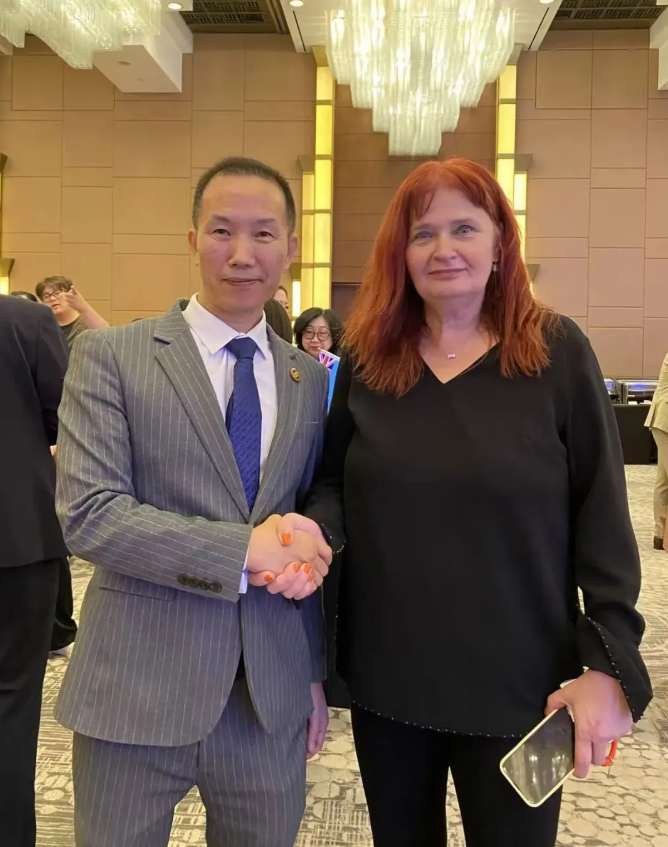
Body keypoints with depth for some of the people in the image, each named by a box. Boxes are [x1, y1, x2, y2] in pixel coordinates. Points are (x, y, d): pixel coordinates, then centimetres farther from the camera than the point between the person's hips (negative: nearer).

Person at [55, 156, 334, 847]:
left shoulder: (310, 378, 7)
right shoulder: (109, 356, -5)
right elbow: (87, 514, -14)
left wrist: (314, 674, 12)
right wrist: (246, 549, -20)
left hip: (272, 699, 4)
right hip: (137, 691, -3)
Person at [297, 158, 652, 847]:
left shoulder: (557, 353, -8)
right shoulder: (365, 358, 0)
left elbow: (602, 519, -7)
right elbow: (335, 485, 7)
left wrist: (610, 663, -12)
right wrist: (316, 526, -16)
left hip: (518, 683, -2)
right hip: (385, 676, 3)